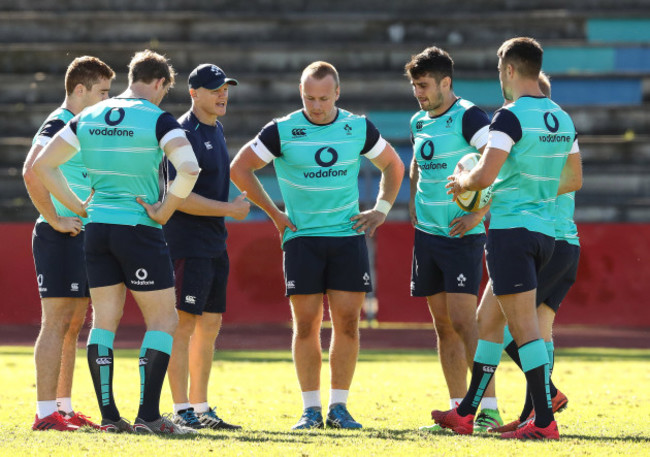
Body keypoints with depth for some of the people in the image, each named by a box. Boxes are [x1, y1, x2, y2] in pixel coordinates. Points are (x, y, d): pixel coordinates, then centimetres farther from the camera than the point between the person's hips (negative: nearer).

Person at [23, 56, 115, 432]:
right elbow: (32, 173, -27)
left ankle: (64, 408, 17)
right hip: (59, 240, -10)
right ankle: (46, 413, -11)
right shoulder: (57, 126, -12)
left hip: (81, 237, 10)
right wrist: (56, 220, -22)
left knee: (72, 327, 11)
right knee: (57, 323, -10)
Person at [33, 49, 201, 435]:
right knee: (164, 319, 3)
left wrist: (79, 206, 11)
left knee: (105, 320, 11)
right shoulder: (158, 120, -10)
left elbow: (42, 165, 9)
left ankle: (108, 415, 9)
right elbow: (188, 169, -25)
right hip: (140, 230, -5)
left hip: (98, 228, 6)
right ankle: (148, 415, -6)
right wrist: (165, 211, -12)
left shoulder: (89, 118, 7)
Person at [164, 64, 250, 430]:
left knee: (210, 327, 11)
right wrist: (230, 209, -15)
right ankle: (182, 410, -6)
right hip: (188, 245, -9)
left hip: (215, 244, 9)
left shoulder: (216, 129, 15)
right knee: (184, 325, -7)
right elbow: (180, 196, -21)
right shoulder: (185, 134, -15)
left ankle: (201, 408, 18)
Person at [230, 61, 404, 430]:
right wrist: (274, 213, 2)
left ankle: (339, 406, 5)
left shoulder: (359, 128, 3)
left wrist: (381, 211, 10)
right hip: (302, 237, -2)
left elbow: (393, 165, 19)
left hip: (348, 236, 2)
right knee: (306, 324, -4)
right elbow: (240, 168, 2)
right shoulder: (282, 131, -5)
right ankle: (311, 409, 3)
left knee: (347, 322, -3)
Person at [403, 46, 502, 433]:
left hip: (462, 234, -8)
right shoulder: (419, 122, 12)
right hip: (427, 233, 8)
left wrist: (479, 214, -24)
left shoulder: (468, 117, -13)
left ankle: (490, 409, -11)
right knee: (443, 325, 8)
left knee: (463, 321, -13)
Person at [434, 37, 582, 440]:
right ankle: (465, 414, 22)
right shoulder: (563, 119, 11)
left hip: (511, 229, -8)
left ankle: (545, 422, -11)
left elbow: (485, 176, -21)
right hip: (545, 232, 8)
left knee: (525, 328, -8)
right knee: (488, 321, 17)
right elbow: (574, 180, 19)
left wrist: (461, 181, 1)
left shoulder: (511, 116, -14)